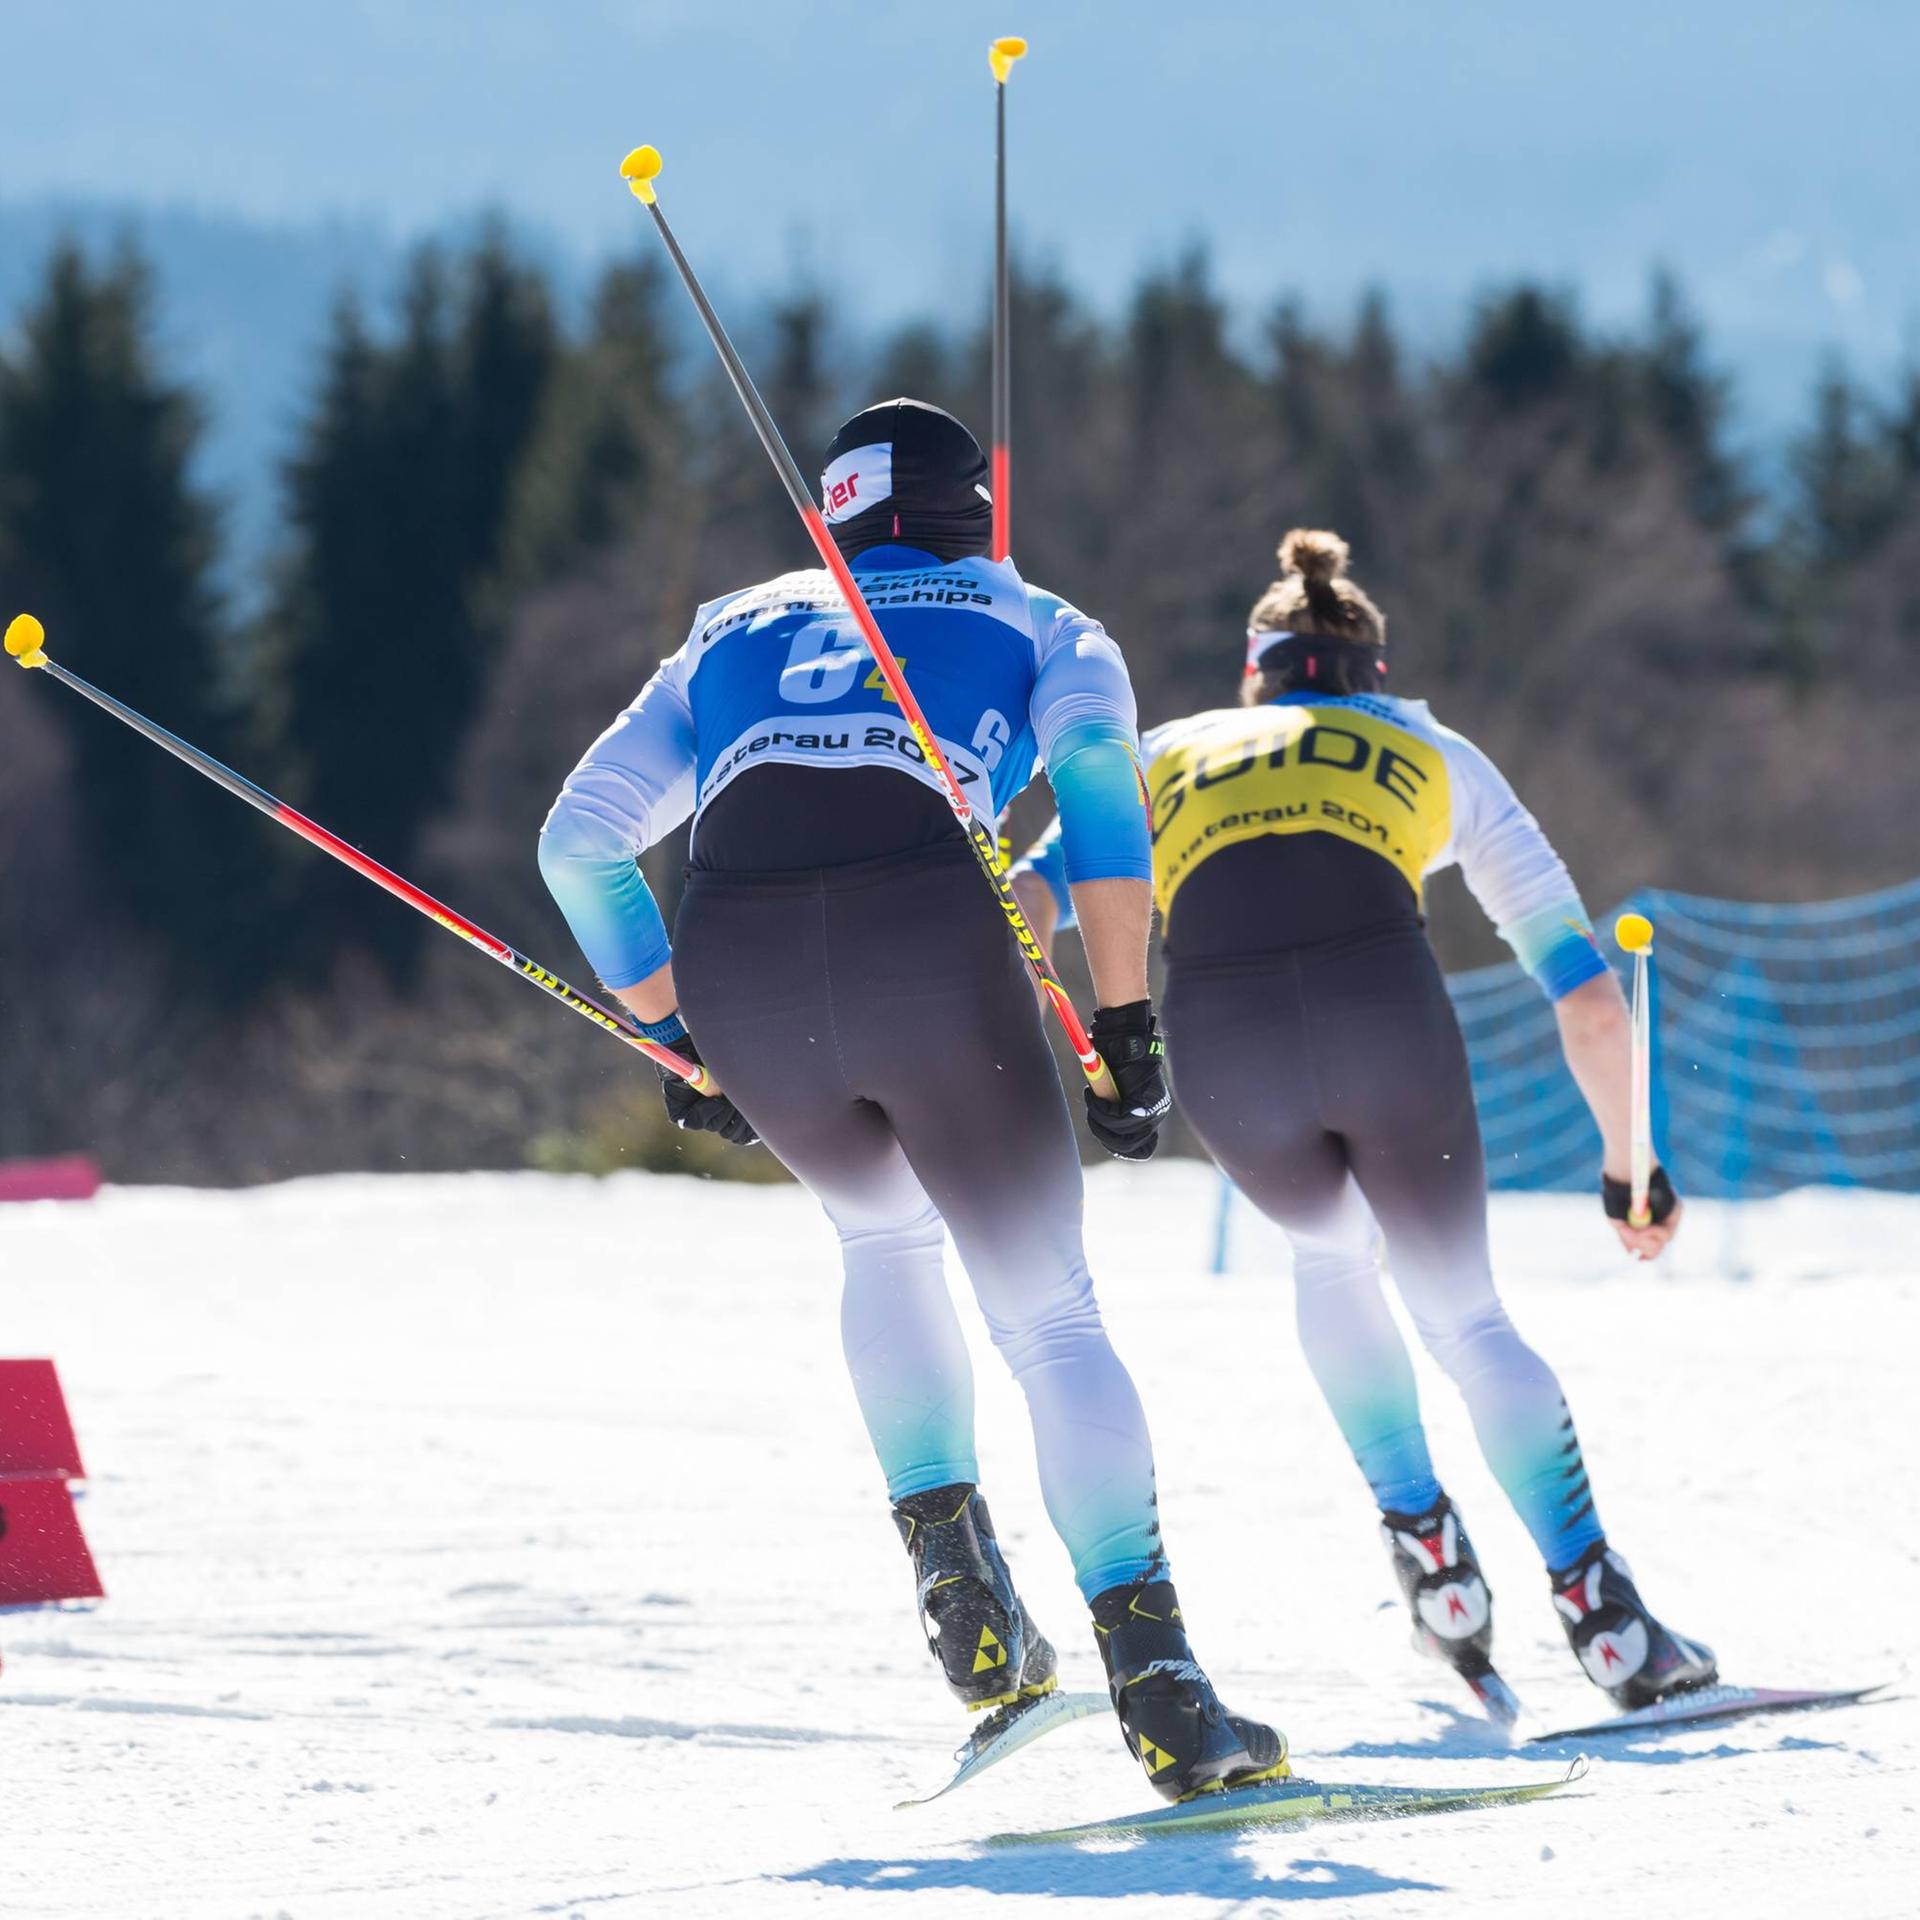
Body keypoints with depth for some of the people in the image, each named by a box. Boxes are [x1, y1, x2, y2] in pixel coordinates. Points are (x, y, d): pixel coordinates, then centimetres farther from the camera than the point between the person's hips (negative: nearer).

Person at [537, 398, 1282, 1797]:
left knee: (883, 1231, 33)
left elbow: (580, 840, 28)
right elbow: (1098, 771, 2)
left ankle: (957, 1575, 19)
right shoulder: (1044, 629, 26)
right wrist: (1126, 1023, -1)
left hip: (742, 977, 3)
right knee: (1048, 1315, 9)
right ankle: (1157, 1685, -5)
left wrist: (673, 1036, 34)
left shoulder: (734, 639, 34)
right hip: (931, 942, -3)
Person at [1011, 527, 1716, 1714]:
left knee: (1330, 1250, 35)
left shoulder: (1169, 756, 34)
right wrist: (1628, 1164, 37)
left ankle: (1424, 1532, 23)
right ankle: (1607, 1623, 8)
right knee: (1463, 1313, 21)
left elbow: (1028, 901, 15)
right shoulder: (1434, 755, 32)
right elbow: (1589, 997, 28)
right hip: (1388, 1017, -1)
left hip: (1226, 1042, 1)